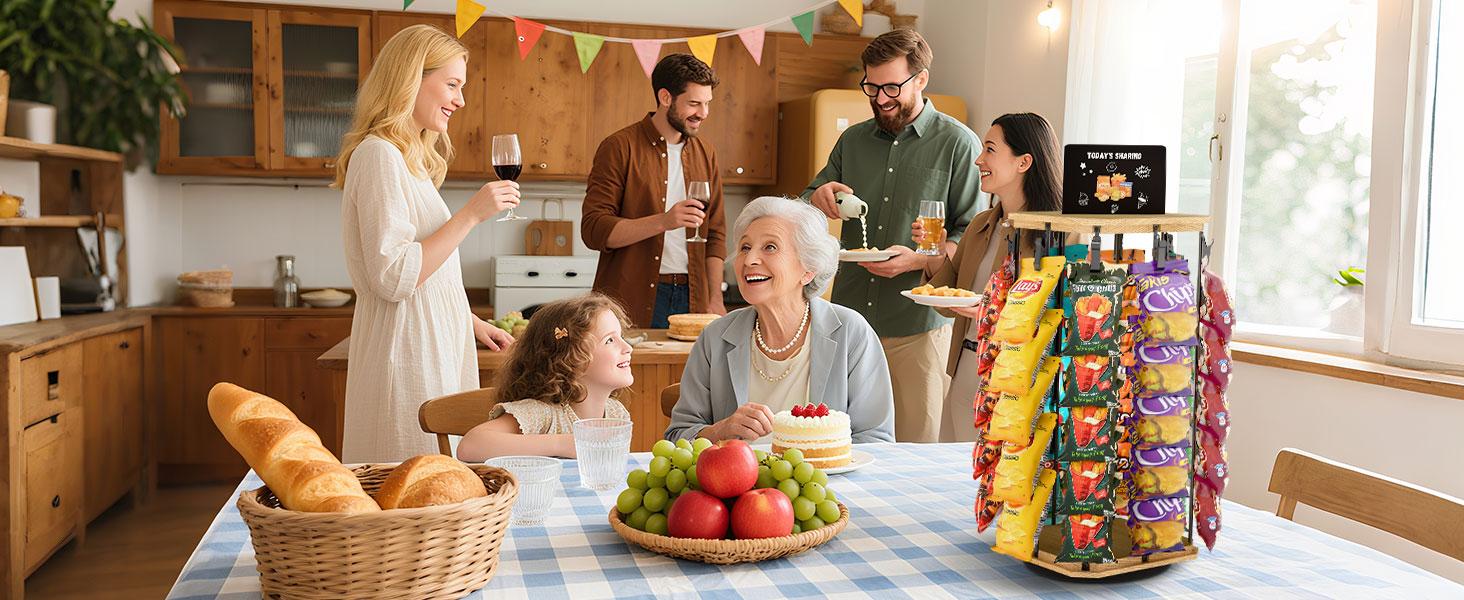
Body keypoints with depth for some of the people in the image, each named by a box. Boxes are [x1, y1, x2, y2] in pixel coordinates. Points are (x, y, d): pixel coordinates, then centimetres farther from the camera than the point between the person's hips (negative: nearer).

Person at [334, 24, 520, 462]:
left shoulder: (409, 157, 17)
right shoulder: (379, 154, -13)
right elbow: (393, 278, -20)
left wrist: (470, 322, 21)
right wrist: (471, 214, -19)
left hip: (433, 346, 9)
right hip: (407, 353, -9)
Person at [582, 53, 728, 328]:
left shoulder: (704, 153, 12)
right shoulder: (620, 147, -5)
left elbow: (715, 234, 14)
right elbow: (593, 230, -12)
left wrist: (715, 300, 5)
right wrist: (662, 221, -23)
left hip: (690, 300, 5)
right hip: (631, 305, -4)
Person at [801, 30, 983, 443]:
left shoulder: (957, 142, -1)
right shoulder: (853, 141, 13)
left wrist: (918, 260, -20)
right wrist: (817, 199, -4)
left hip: (918, 326, -4)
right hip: (849, 320, 4)